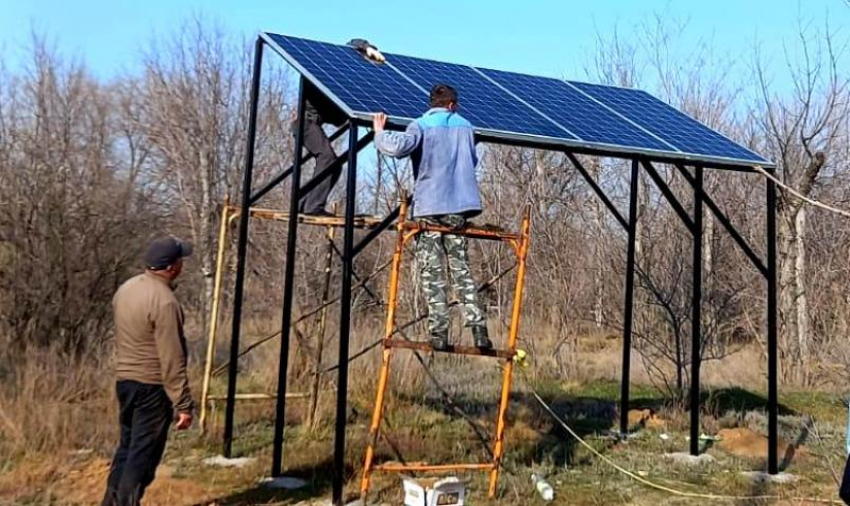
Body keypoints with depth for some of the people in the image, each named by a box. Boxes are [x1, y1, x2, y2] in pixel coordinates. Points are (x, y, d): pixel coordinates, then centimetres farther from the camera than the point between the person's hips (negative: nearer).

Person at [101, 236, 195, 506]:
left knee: (127, 446, 19)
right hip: (152, 386, -9)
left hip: (124, 380, 9)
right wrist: (183, 404, -17)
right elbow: (172, 360, -21)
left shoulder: (126, 288, 6)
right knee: (144, 454, 0)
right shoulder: (164, 301, -21)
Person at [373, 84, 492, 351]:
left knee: (432, 274, -1)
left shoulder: (421, 125, 1)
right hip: (459, 206, 4)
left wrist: (380, 133, 0)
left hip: (429, 208, -3)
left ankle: (439, 332, -6)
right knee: (461, 270, 9)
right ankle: (478, 329, 2)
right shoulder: (465, 126, 16)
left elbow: (398, 147, -18)